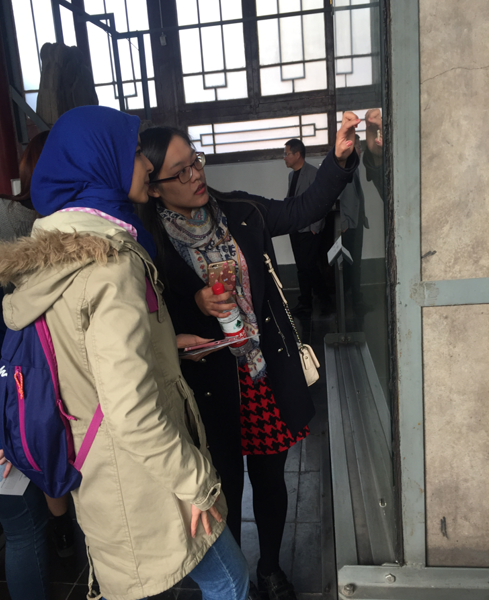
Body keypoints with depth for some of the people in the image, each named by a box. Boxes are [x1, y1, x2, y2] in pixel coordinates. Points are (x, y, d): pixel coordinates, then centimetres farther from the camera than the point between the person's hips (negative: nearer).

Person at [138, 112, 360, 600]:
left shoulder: (239, 211, 0)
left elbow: (305, 209, 4)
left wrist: (339, 155, -7)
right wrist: (195, 305, -24)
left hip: (269, 376, 4)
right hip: (212, 389, -3)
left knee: (270, 478, 19)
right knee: (226, 488, 13)